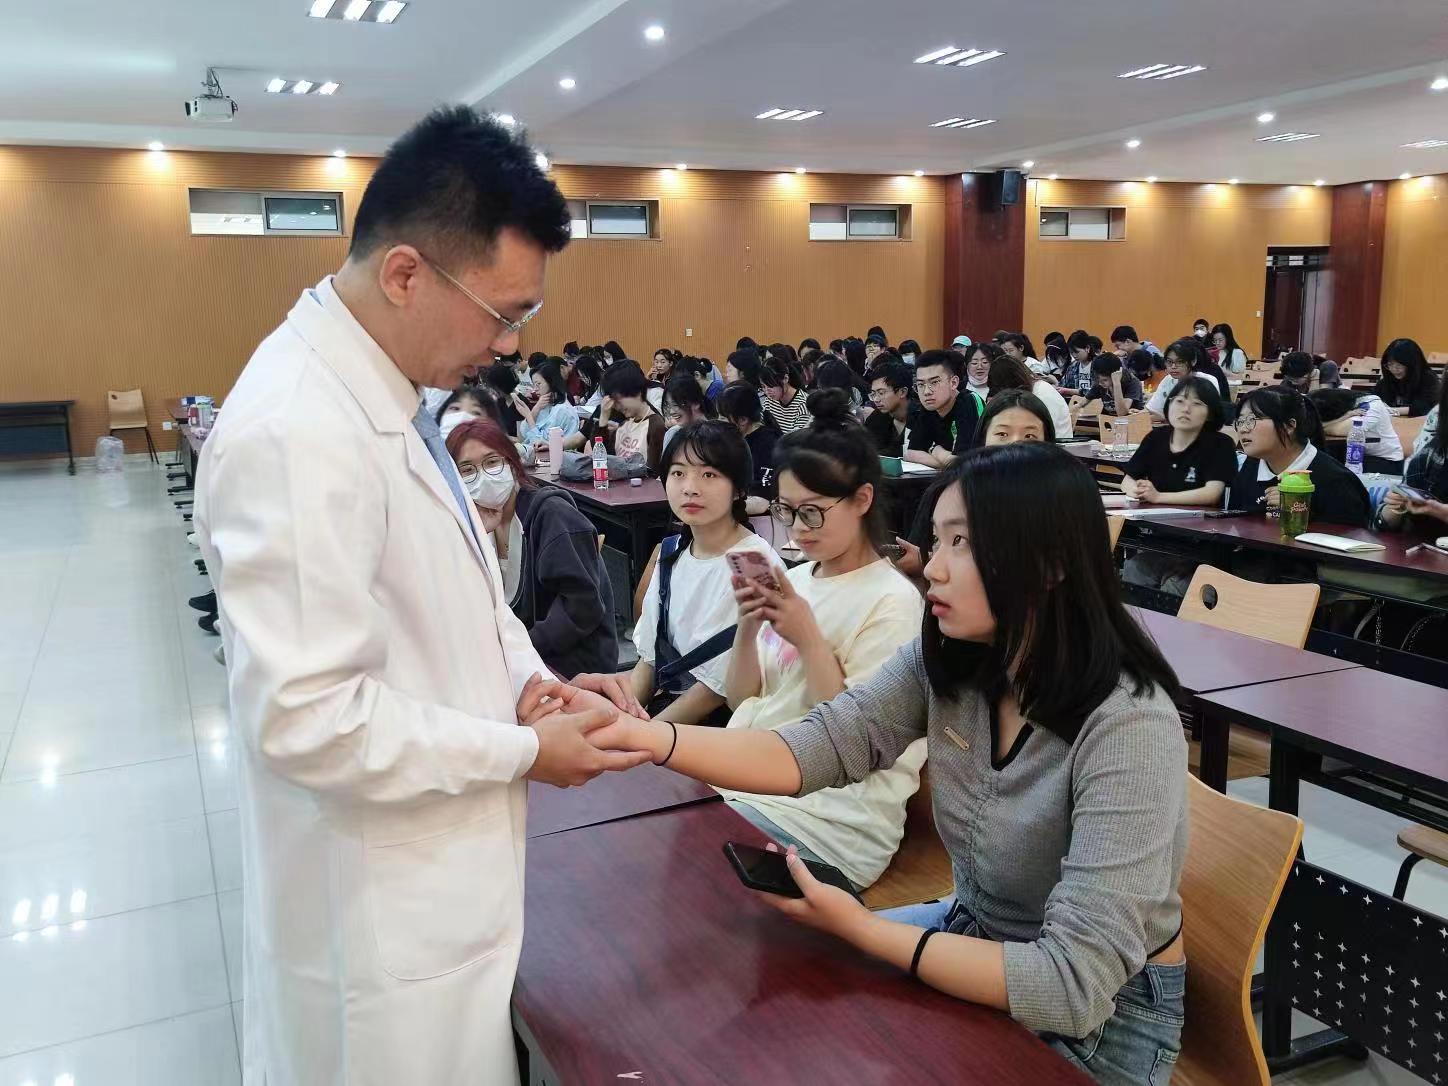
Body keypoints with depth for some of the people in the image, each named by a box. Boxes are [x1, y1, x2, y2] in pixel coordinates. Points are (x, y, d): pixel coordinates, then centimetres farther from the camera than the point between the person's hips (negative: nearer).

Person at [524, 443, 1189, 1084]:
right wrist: (636, 734, -29)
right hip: (977, 936, 6)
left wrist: (859, 927, -30)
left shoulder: (1129, 727, -30)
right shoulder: (947, 660, -10)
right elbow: (817, 747, -16)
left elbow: (1077, 984, -32)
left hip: (1106, 1013, -5)